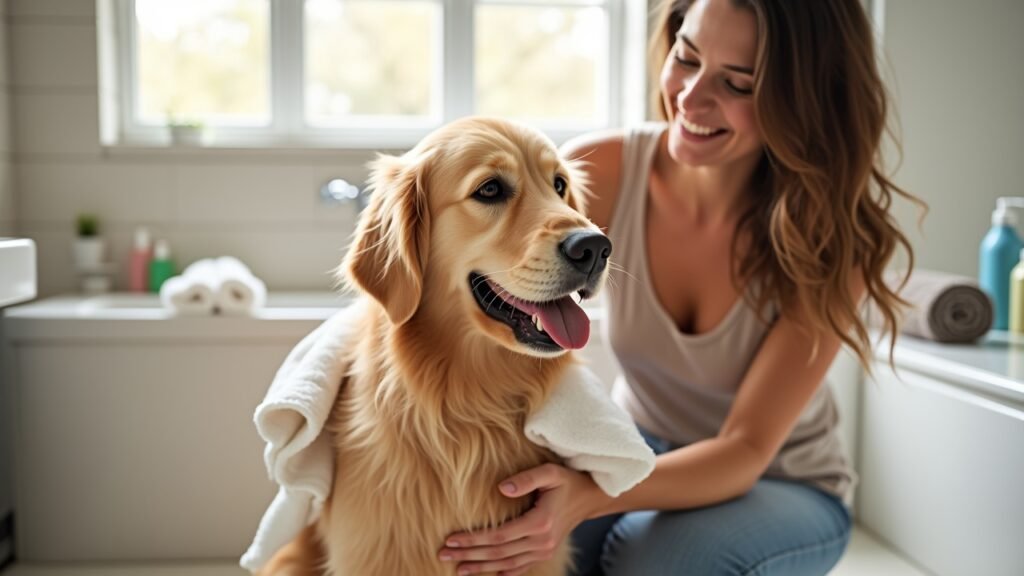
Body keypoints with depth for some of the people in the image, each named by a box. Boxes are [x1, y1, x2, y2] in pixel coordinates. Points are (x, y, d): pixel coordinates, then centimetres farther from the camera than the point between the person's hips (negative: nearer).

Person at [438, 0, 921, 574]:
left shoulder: (829, 236, -23)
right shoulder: (603, 171, -18)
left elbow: (745, 451, -25)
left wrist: (587, 498, -42)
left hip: (783, 489, -1)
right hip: (641, 453, 1)